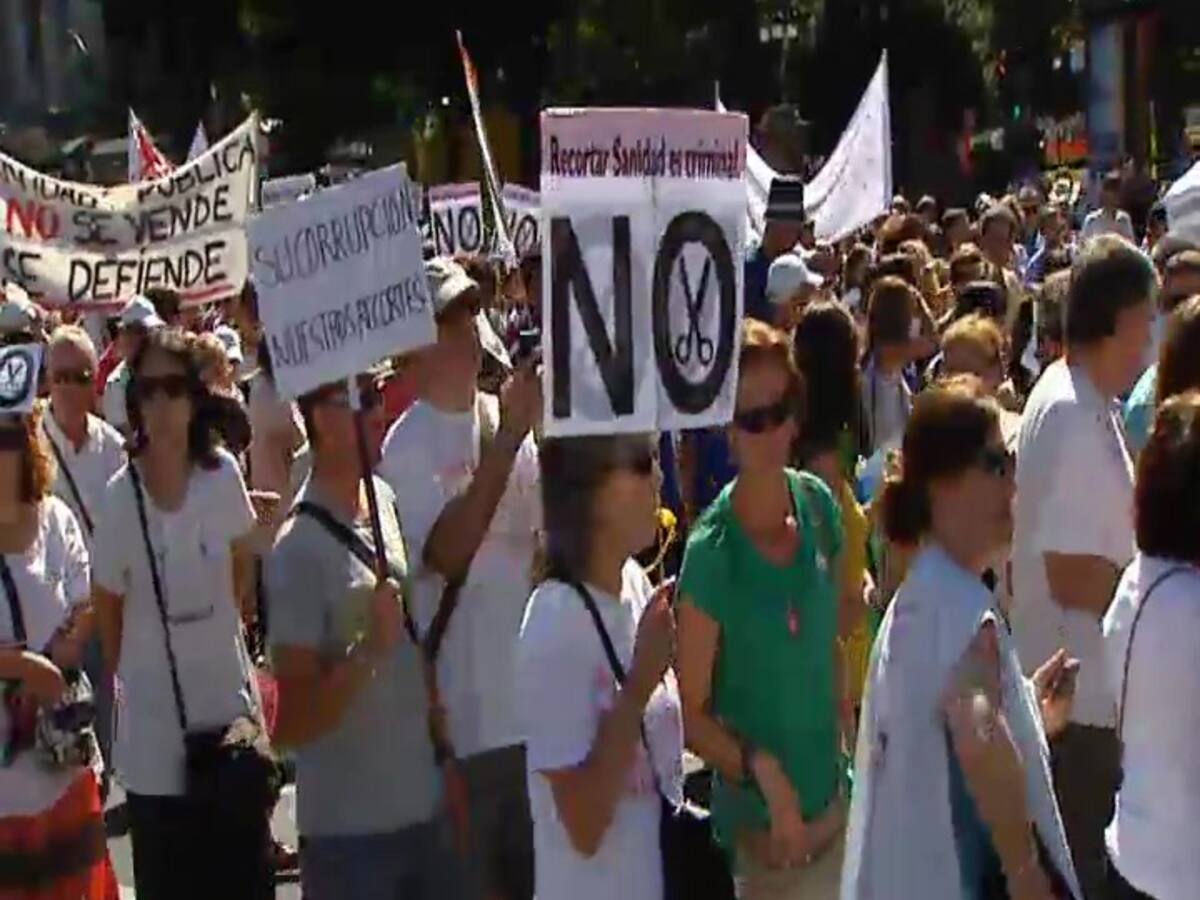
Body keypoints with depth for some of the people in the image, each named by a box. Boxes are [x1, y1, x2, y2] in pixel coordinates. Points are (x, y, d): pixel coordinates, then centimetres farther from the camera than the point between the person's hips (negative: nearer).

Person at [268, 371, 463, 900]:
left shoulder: (385, 502, 5)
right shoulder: (298, 552, -16)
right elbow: (293, 726, -16)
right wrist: (370, 647, -26)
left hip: (427, 808, 7)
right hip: (348, 829, -7)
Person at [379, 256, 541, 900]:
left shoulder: (508, 418, 6)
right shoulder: (405, 448, -9)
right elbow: (446, 553, -24)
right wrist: (505, 440, -27)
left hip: (533, 701, 5)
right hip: (462, 717, -5)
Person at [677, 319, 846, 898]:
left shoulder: (819, 506, -4)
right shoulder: (711, 552, -19)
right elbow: (691, 714, -14)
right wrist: (761, 767, -27)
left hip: (833, 807, 5)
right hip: (758, 829, -5)